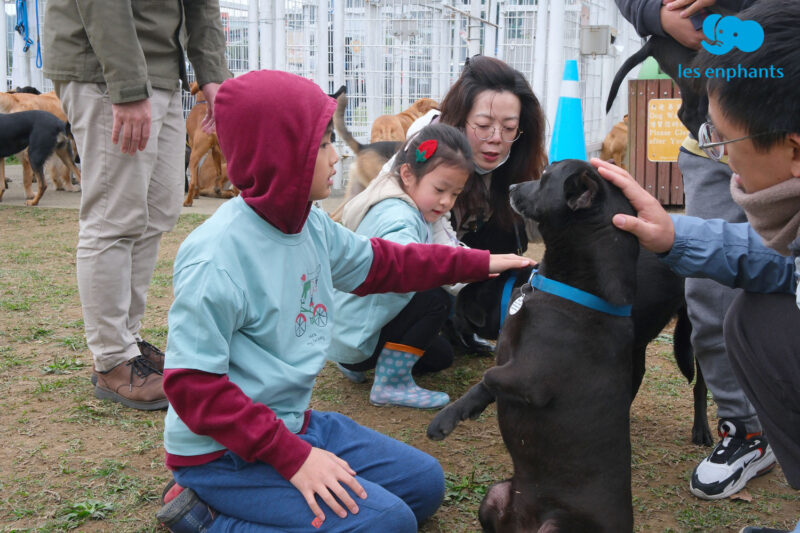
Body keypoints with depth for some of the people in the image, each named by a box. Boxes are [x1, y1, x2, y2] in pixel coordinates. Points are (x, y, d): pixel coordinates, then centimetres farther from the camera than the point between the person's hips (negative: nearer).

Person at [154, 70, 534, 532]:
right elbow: (192, 383, -24)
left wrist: (480, 263, 20)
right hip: (224, 452, -9)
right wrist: (291, 456, -27)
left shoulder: (311, 226, 0)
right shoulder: (216, 257, -25)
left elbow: (382, 263, 18)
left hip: (292, 422, 9)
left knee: (425, 482, 12)